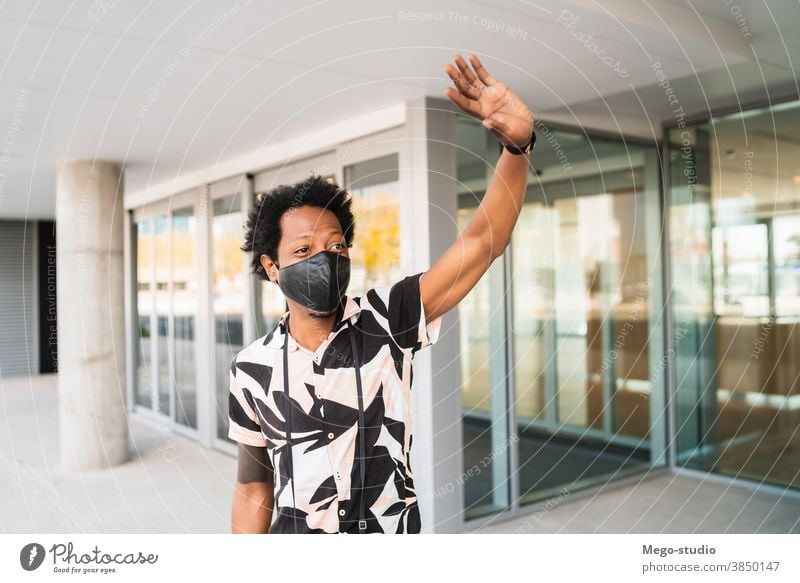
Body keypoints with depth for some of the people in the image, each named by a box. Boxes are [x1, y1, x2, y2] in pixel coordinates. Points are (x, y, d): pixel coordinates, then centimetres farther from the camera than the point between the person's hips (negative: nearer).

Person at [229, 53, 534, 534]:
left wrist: (517, 144, -35)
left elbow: (482, 242, -22)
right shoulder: (253, 368, -5)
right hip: (293, 528, 1)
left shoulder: (385, 320, -12)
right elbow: (254, 492, 4)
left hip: (391, 526, -1)